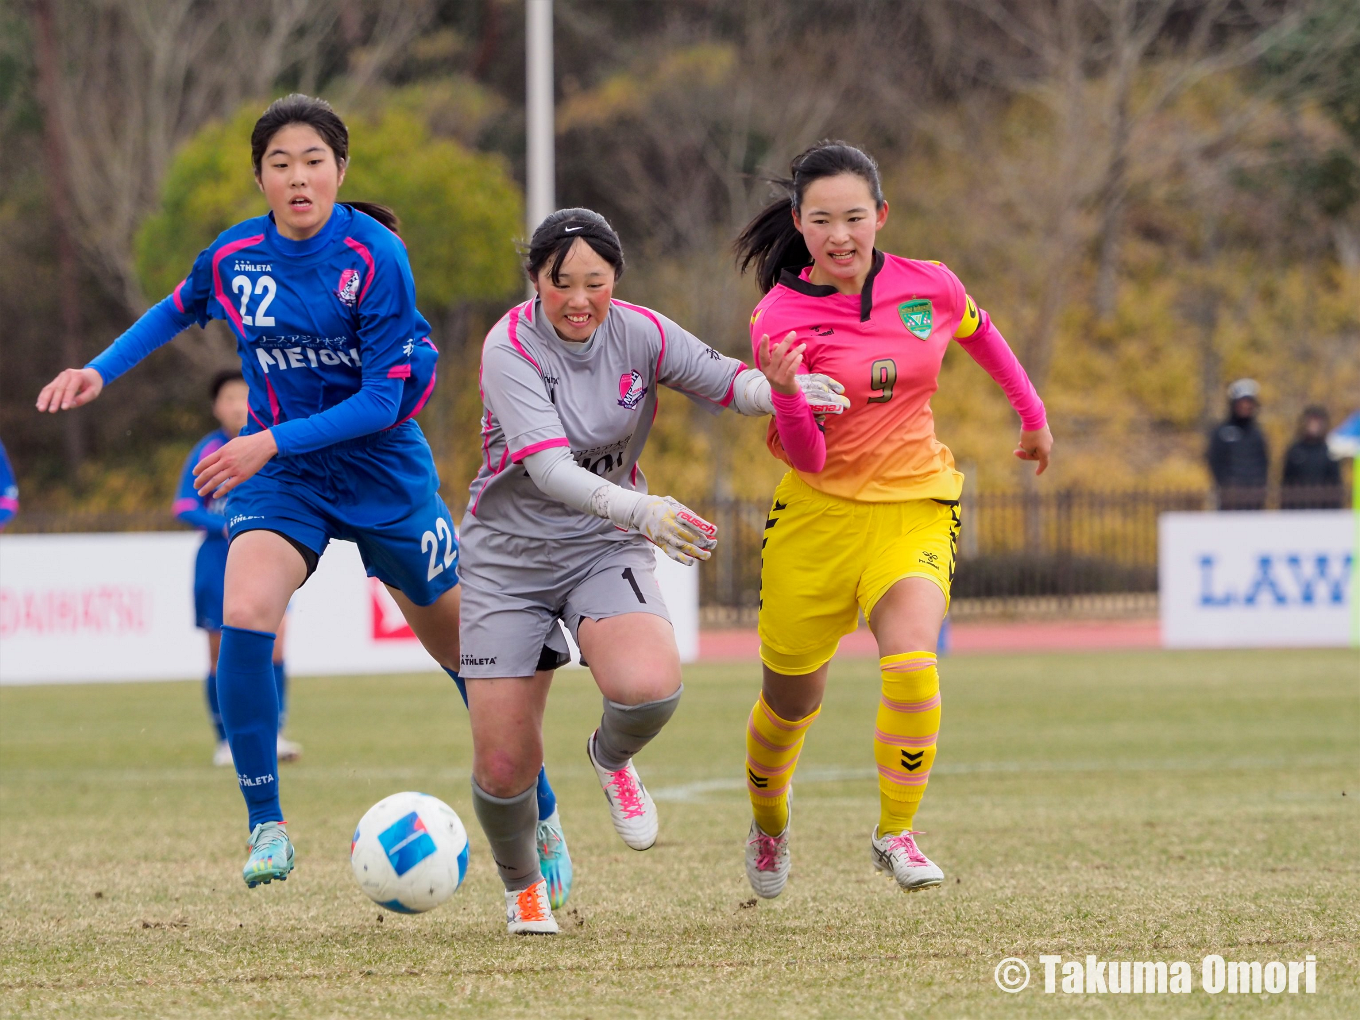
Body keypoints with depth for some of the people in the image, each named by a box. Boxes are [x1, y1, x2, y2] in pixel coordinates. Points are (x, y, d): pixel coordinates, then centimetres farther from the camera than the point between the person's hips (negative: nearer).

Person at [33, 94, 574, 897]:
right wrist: (101, 372, 6)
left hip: (384, 474, -2)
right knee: (244, 613, -26)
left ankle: (539, 818, 32)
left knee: (463, 647, 10)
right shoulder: (233, 258, -7)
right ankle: (268, 827, -15)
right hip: (281, 476, 2)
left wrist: (272, 442, -28)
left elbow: (382, 399, -21)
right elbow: (177, 312, 17)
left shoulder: (377, 258, -19)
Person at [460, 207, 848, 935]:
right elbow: (550, 470, -30)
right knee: (504, 765, -5)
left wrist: (787, 388, -20)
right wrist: (642, 511, -46)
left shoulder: (637, 332, -8)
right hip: (508, 558, -2)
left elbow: (726, 382, 3)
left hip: (604, 548, 2)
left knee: (650, 688, -29)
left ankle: (610, 759, 8)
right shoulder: (511, 348, -20)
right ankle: (521, 888, 28)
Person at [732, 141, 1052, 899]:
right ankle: (769, 822, 43)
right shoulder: (780, 317, -12)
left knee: (911, 660, -27)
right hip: (818, 515, 0)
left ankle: (897, 832, -10)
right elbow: (808, 458, -15)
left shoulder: (930, 288, -5)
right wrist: (786, 391, -34)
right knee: (791, 700, 11)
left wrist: (1033, 414, 29)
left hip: (916, 508, 1)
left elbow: (980, 335, 20)